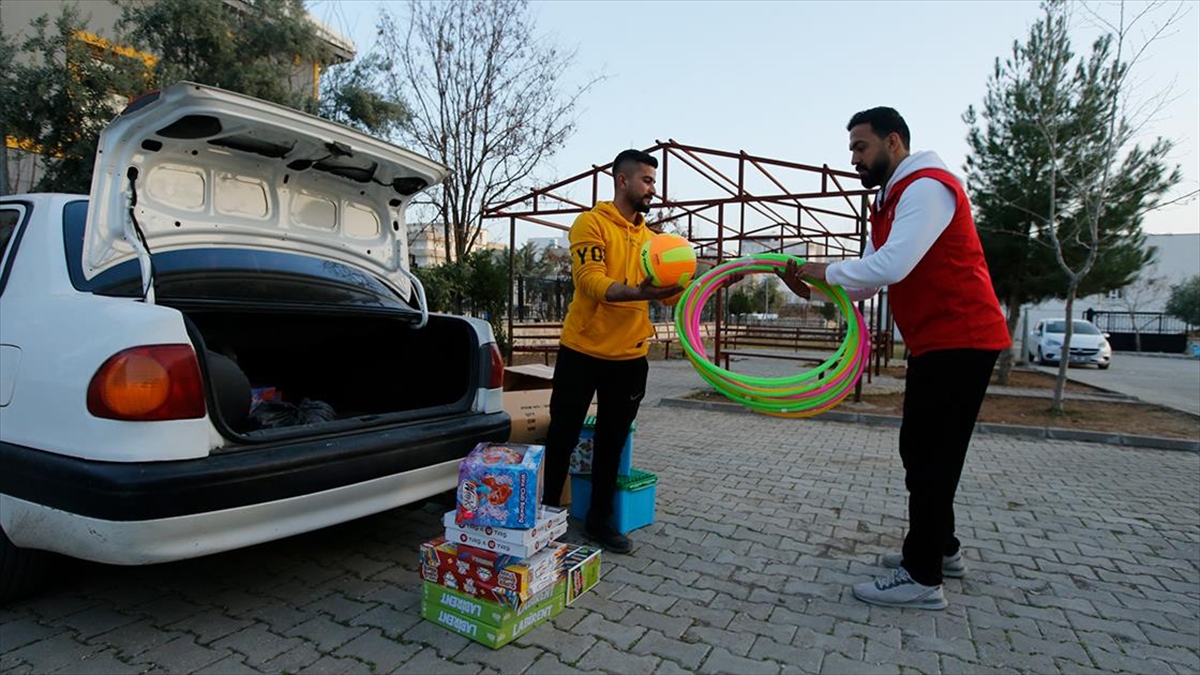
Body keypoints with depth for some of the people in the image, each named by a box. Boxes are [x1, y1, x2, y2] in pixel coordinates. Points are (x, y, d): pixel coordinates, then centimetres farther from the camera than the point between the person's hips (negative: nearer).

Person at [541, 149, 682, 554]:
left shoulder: (650, 237, 11)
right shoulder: (591, 224, -8)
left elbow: (671, 293, 7)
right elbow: (591, 281, -21)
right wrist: (638, 292, -37)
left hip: (630, 357, 5)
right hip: (582, 352, -5)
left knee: (612, 442, 14)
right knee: (563, 436, 8)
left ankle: (599, 520, 29)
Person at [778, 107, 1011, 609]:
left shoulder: (927, 186, -14)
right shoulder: (889, 200, 17)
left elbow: (890, 266, -28)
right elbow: (871, 280, 11)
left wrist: (823, 271, -15)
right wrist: (815, 285, -5)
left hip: (961, 341, -10)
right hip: (935, 343, 10)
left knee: (932, 457, -7)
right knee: (920, 450, 15)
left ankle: (922, 578, 3)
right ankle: (941, 548, 30)